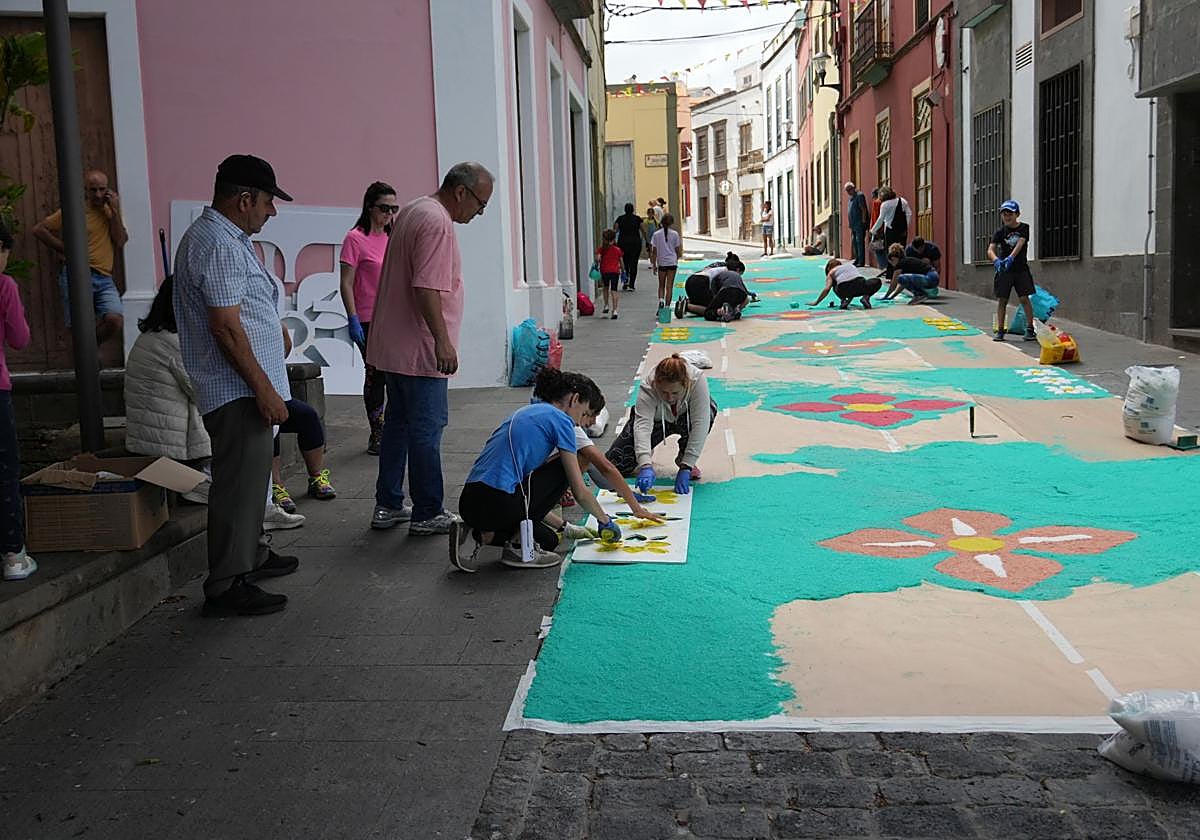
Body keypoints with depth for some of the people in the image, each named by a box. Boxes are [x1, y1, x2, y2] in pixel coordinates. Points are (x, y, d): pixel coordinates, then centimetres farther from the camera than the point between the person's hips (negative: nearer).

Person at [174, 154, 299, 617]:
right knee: (239, 483, -7)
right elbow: (226, 327, -23)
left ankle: (251, 555, 35)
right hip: (238, 391, -11)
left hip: (247, 387, 11)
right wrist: (264, 388, -22)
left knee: (250, 476, 21)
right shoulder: (218, 245, -19)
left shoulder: (226, 237, 16)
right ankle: (227, 587, -1)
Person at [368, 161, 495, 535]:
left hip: (392, 345, 10)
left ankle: (388, 505, 23)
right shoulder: (437, 222, -17)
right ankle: (427, 514, 5)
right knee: (426, 429, -2)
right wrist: (442, 340, -25)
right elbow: (427, 289, -26)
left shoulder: (412, 211, 15)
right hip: (419, 350, -10)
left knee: (397, 422, 15)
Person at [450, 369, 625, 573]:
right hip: (498, 504, -9)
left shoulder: (528, 411, 25)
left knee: (549, 540, 25)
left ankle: (482, 533, 6)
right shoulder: (560, 420, -1)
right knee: (563, 469, 13)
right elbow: (580, 493, -1)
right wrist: (605, 521, 18)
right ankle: (517, 547, 7)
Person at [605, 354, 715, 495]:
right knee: (614, 463, -17)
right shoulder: (647, 387, -36)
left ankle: (683, 459, -10)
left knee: (709, 410, -36)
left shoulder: (697, 379, -37)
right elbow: (642, 425, -46)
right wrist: (645, 466, -62)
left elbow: (700, 424, -40)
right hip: (656, 420, 0)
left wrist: (686, 468, -44)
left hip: (685, 418, 0)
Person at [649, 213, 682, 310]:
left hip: (661, 263, 1)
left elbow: (654, 252, 0)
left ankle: (661, 300, -12)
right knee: (669, 286, 3)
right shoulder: (675, 234, -4)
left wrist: (654, 265, 7)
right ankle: (667, 306, 1)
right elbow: (678, 250, 1)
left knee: (661, 285, 13)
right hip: (672, 262, -1)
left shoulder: (656, 234, -2)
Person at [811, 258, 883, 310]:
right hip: (859, 284, 1)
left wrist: (816, 302, 17)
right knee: (877, 281, 29)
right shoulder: (849, 264, 35)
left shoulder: (832, 272, 23)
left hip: (844, 290, -1)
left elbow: (827, 289, 10)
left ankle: (844, 300, 7)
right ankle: (866, 296, 3)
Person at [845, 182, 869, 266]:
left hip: (860, 224, -10)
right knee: (854, 241, 12)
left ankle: (861, 261, -11)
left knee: (860, 241, -11)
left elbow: (864, 209, -15)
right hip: (854, 225, 10)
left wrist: (863, 221, -20)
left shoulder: (859, 196, -9)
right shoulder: (851, 198, 19)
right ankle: (857, 260, 19)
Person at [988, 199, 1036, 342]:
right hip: (1004, 269, 1)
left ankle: (1030, 329, 1)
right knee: (1002, 300, 1)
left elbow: (1020, 244, -17)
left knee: (1024, 298, -5)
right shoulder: (1000, 232, -2)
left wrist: (1010, 258, -34)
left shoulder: (1023, 228, -2)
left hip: (1021, 268, -1)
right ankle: (999, 330, 5)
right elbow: (990, 250, -14)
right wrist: (996, 260, -36)